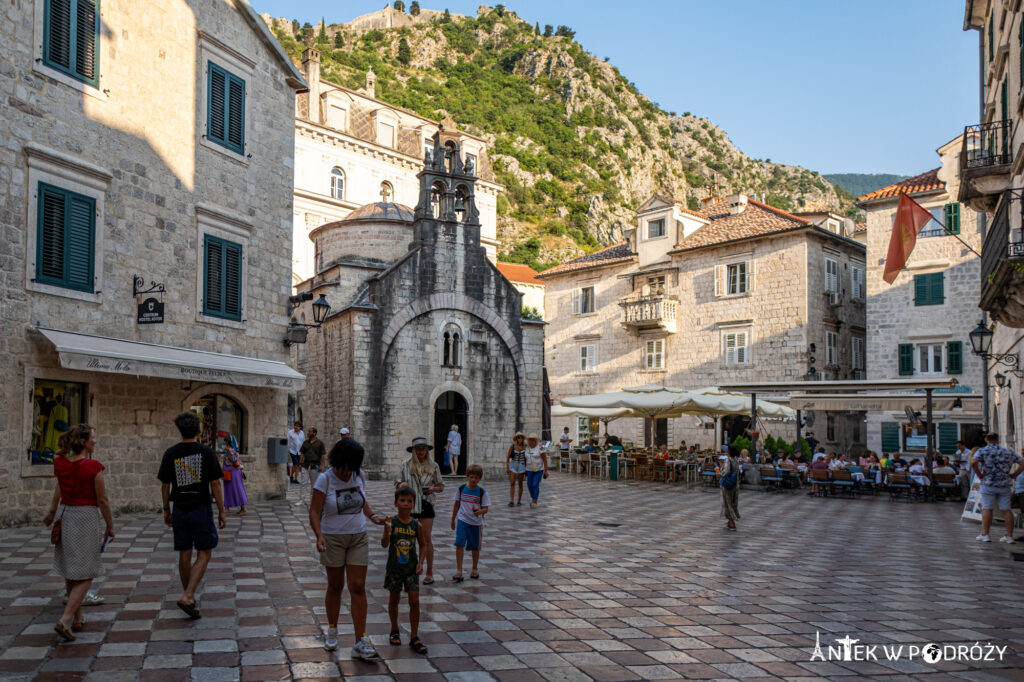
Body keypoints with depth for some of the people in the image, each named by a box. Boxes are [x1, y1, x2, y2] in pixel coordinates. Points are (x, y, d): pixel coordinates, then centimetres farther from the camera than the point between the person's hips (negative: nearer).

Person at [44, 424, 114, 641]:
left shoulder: (60, 463, 0)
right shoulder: (93, 467, -16)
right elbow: (102, 501, -10)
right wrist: (110, 526, -1)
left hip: (65, 517, 7)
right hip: (86, 518, -7)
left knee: (71, 574, 17)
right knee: (85, 576, 1)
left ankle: (78, 618, 30)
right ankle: (65, 620, -10)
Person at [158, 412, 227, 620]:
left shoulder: (170, 453, 0)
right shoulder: (206, 452, -7)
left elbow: (164, 485, 5)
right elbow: (215, 484, -7)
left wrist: (166, 510, 17)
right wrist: (221, 511, -1)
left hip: (180, 509, 3)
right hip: (201, 509, -3)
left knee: (184, 555, 12)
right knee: (204, 554, 2)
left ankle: (189, 597, 22)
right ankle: (188, 597, -11)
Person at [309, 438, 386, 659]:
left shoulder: (359, 475, 0)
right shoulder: (325, 479, -13)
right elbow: (314, 512, -13)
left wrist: (373, 517, 0)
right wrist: (319, 536, -28)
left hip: (358, 537, 3)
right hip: (333, 538, -3)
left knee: (358, 587, -3)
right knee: (335, 586, 10)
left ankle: (361, 643, -2)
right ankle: (332, 631, 33)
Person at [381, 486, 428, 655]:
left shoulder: (416, 525, -4)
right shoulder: (391, 522, -10)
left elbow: (423, 545, 8)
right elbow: (384, 544, -17)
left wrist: (420, 562, -3)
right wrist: (387, 532, -37)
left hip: (411, 569, 1)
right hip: (394, 568, -1)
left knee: (414, 601, -2)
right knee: (394, 600, 14)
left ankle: (414, 638, 6)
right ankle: (395, 630, 35)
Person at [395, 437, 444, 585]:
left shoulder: (433, 466, 2)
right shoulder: (406, 465, 3)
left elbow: (441, 486, 9)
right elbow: (397, 484, 8)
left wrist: (433, 489, -12)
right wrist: (401, 485, -15)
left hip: (426, 504, -1)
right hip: (408, 504, 1)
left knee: (426, 539, 0)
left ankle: (429, 573, 8)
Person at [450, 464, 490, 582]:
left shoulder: (482, 492, -7)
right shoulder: (461, 489, -1)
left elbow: (485, 508, -6)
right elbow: (457, 504, 10)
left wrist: (479, 511, -29)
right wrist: (453, 520, 15)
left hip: (476, 523, 0)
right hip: (462, 520, 1)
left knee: (475, 547, 11)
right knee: (459, 544, -13)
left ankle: (474, 569, 32)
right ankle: (459, 571, -8)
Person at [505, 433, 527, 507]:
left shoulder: (525, 447, 1)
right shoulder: (512, 446, -3)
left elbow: (526, 458, 9)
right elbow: (508, 457, 0)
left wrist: (526, 468, 9)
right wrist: (507, 467, -7)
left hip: (522, 466, 1)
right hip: (513, 465, -1)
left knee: (520, 483, 6)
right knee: (512, 483, -9)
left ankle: (519, 501, 15)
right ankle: (511, 501, -10)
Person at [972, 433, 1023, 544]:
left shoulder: (983, 451, -2)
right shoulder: (1008, 452, 11)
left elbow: (973, 462, -19)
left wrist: (979, 474, -7)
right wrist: (1014, 475, 6)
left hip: (989, 484, -3)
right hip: (1005, 485, 3)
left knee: (987, 509, -3)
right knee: (1006, 510, 6)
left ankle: (984, 534, -5)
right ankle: (1009, 536, 6)